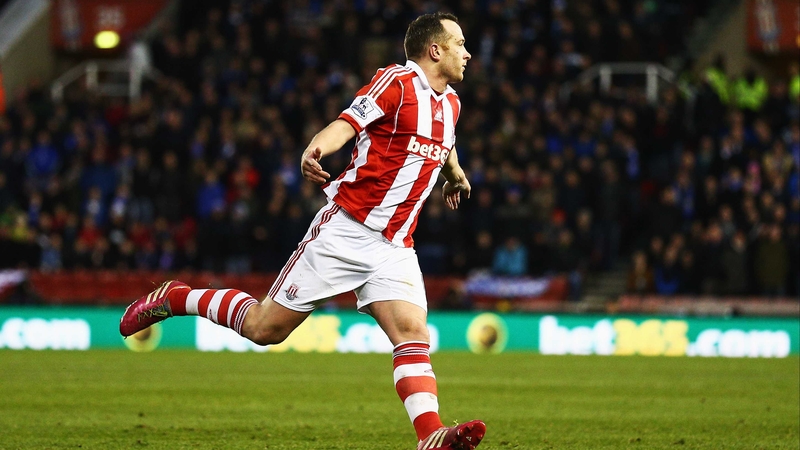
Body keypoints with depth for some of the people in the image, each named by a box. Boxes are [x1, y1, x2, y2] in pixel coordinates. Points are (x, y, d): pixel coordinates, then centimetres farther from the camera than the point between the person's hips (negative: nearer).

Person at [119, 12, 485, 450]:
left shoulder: (449, 102, 16)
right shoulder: (396, 81, -9)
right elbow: (346, 123, -23)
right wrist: (316, 148, -40)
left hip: (395, 246, 6)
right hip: (345, 229, -6)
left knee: (412, 331, -16)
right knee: (265, 327, -2)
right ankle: (175, 299, 19)